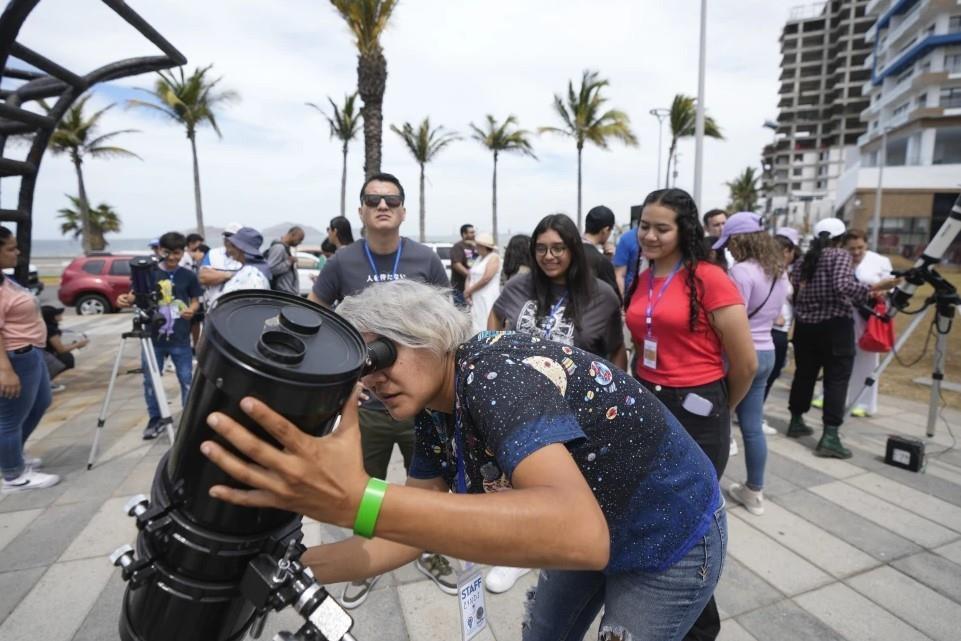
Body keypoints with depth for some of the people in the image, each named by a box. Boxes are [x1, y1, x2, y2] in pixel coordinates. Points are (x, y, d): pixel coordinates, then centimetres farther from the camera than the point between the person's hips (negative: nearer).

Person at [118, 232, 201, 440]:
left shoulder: (188, 276, 1)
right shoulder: (149, 272, 1)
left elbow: (195, 301, 7)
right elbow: (136, 296, 2)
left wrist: (191, 310, -15)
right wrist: (125, 299, -21)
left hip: (180, 340, -1)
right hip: (153, 337, 1)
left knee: (187, 380, 4)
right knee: (150, 381, 9)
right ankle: (155, 420, 26)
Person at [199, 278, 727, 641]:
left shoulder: (493, 373, -35)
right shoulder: (435, 410, -7)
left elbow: (580, 535, -50)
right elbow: (409, 534, -5)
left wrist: (357, 500, -55)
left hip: (672, 540, -7)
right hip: (593, 537, 7)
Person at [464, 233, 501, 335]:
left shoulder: (493, 257, -6)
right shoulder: (479, 258, 18)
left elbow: (486, 278, -16)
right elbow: (469, 276, 19)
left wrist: (469, 290, -8)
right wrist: (467, 290, -1)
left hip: (488, 298, -8)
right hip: (475, 299, 8)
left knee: (486, 327, -12)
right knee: (476, 326, 6)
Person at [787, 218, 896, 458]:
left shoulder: (806, 258, 11)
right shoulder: (841, 256, -5)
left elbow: (793, 287, 10)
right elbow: (843, 285, -21)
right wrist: (873, 288, -23)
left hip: (805, 324, 6)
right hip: (834, 326, -6)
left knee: (804, 374, 15)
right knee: (836, 379, -4)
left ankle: (796, 422, 24)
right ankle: (830, 436, -9)